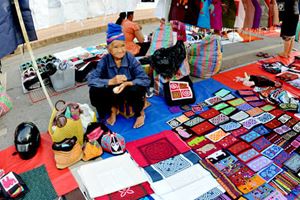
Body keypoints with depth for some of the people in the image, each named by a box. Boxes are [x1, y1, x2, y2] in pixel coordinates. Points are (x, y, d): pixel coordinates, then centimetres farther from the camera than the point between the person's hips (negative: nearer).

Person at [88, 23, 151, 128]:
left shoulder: (130, 59, -20)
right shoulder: (105, 61, -16)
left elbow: (146, 80, -25)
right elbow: (91, 80, -24)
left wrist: (127, 83, -42)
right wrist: (111, 81, -39)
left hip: (128, 91, -1)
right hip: (113, 92, 2)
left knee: (136, 90, -36)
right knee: (94, 91, -25)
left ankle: (140, 113, 1)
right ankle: (113, 109, 8)